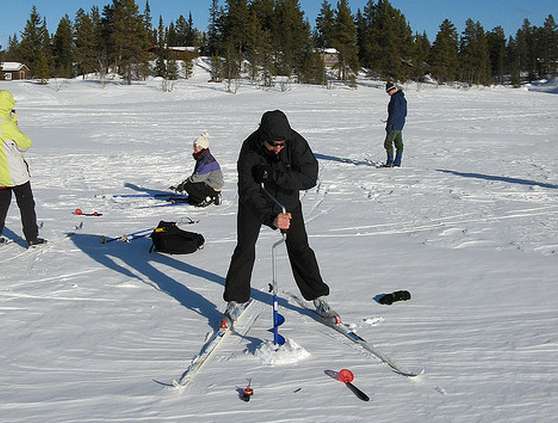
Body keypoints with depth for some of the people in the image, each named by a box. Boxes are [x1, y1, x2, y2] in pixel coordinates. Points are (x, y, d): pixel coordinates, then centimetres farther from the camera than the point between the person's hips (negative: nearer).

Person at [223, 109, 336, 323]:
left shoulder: (296, 142, -28)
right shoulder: (250, 150, -31)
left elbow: (310, 177, -33)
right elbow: (249, 192, -37)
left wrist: (272, 174, -40)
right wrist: (271, 217, -52)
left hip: (287, 199, 1)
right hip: (256, 201, -1)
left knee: (299, 247, 1)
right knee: (245, 248, -6)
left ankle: (318, 297, 12)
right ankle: (236, 300, 7)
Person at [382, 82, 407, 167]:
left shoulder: (396, 98, -17)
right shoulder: (402, 97, 15)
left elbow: (394, 113, -21)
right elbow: (404, 112, 21)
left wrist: (389, 124, -19)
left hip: (394, 125, -10)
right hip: (400, 124, 10)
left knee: (388, 143, -8)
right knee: (399, 144, 10)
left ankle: (390, 162, -9)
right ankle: (397, 162, 14)